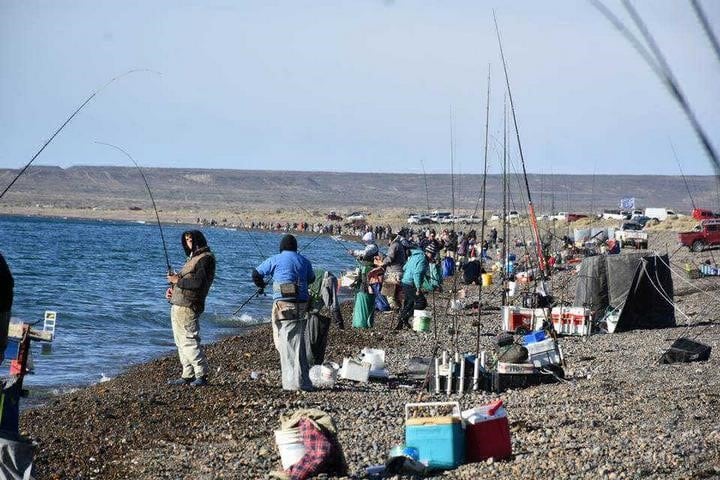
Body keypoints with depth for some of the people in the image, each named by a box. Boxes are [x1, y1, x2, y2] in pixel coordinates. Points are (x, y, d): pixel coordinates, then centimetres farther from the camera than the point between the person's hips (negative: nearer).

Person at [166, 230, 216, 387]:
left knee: (189, 341, -12)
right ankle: (188, 376, 15)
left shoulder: (205, 258, -10)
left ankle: (202, 375, -9)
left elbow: (198, 282, -20)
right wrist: (173, 288, 10)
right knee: (181, 342, 11)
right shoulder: (193, 258, 22)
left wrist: (178, 280, -12)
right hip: (178, 305, 10)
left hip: (187, 307, -10)